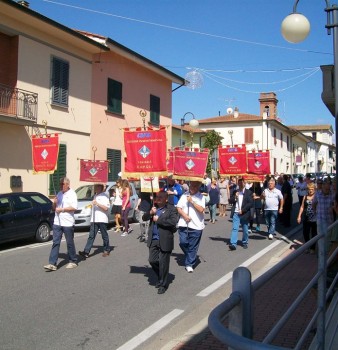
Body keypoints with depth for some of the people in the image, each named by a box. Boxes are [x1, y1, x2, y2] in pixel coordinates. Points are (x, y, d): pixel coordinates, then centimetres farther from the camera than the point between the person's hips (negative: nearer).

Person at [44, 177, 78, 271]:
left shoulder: (72, 194, -4)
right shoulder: (59, 194, 15)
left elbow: (74, 207, -16)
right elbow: (54, 208, 21)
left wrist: (62, 209, -15)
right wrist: (54, 203, 0)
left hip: (68, 223, -6)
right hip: (57, 222, 6)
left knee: (70, 243, 4)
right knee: (55, 243, 0)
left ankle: (73, 262, 18)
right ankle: (52, 264, -2)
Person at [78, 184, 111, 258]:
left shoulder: (104, 196, -7)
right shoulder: (95, 196, 18)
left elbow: (106, 208, -16)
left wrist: (97, 203, -21)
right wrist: (91, 205, 15)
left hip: (102, 219, -7)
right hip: (94, 219, 7)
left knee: (104, 236, 5)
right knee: (91, 236, 0)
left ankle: (107, 250, 20)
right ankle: (86, 252, -7)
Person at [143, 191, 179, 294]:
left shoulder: (171, 209, -8)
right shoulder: (154, 207, 13)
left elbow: (173, 222, -22)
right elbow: (144, 218, 11)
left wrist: (158, 220, -16)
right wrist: (150, 213, -10)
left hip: (165, 240, -6)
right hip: (153, 239, 6)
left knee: (163, 263, 3)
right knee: (152, 261, 8)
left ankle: (163, 285, 19)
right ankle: (160, 278, 34)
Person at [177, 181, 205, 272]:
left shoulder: (201, 197, -2)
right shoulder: (184, 195, 9)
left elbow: (201, 209, -14)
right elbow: (178, 208, 7)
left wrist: (192, 201, -18)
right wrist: (184, 215, -10)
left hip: (196, 225, -3)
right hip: (183, 224, 3)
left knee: (193, 246, 2)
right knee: (183, 243, 2)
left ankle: (190, 264, 15)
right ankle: (189, 258, 30)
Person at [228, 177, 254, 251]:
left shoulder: (248, 192, -1)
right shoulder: (235, 192, 10)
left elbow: (251, 203, -9)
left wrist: (243, 210, -15)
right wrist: (235, 197, -11)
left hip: (244, 214, -2)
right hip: (236, 213, 2)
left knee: (245, 230, 9)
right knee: (234, 228, -9)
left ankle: (245, 243, 26)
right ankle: (233, 244, -15)